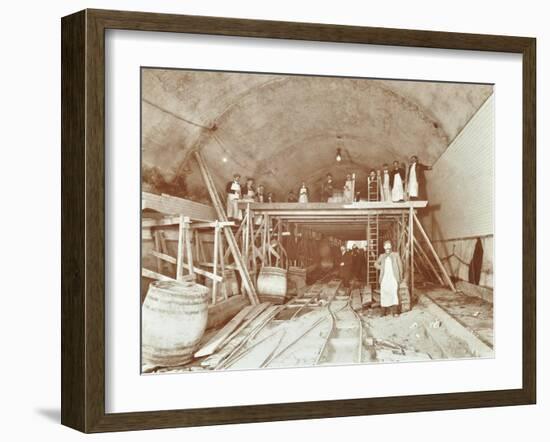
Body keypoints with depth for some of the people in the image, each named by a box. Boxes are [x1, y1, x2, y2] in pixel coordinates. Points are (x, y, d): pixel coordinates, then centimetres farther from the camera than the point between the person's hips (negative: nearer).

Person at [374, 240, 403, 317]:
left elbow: (400, 265, 8)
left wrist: (400, 276, 4)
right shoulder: (382, 256, 14)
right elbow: (376, 264, 26)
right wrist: (380, 268, 7)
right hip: (384, 278, 3)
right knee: (384, 294, 1)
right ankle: (384, 313, 7)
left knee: (394, 293, -14)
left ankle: (395, 312, -15)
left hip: (393, 278, -3)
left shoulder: (396, 255, 7)